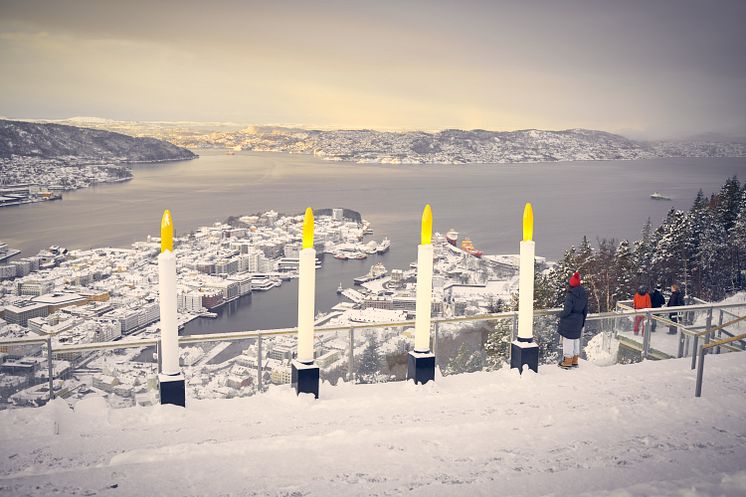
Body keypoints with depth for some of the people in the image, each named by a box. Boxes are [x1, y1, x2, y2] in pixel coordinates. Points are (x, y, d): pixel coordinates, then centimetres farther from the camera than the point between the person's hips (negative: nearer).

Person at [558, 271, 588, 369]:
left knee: (568, 340, 2)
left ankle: (568, 362, 7)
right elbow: (585, 310, 9)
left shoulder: (570, 294, -19)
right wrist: (582, 322, 18)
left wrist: (561, 315, 0)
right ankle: (575, 361, 24)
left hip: (569, 321, -7)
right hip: (578, 321, 7)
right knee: (576, 340, 16)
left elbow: (567, 310, -20)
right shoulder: (584, 294, 3)